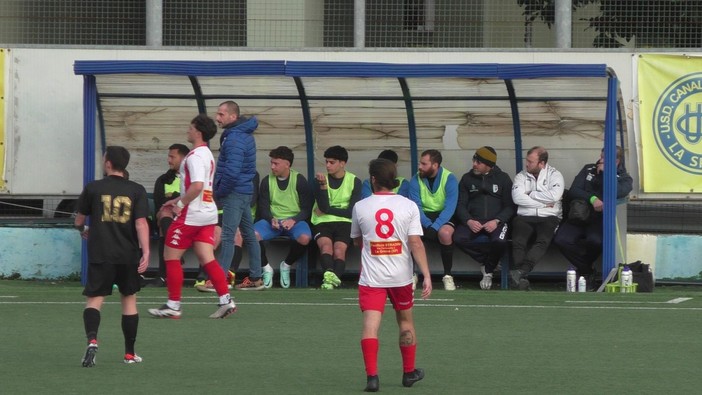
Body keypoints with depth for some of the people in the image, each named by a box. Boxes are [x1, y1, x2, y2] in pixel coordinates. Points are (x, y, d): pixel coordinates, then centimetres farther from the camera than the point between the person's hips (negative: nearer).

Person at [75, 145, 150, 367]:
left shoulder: (93, 189, 0)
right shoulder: (136, 191, 1)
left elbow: (79, 220, 11)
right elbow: (141, 223, -9)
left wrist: (82, 230, 34)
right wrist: (145, 252, -12)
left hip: (100, 255, -2)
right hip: (129, 255, 2)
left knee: (94, 300, -3)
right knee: (129, 299, 15)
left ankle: (92, 339, -31)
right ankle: (130, 353, 19)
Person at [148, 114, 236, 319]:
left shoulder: (195, 156, -17)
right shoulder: (207, 154, 16)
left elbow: (197, 186, -29)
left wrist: (180, 204, -18)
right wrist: (178, 200, 22)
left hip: (191, 215, -9)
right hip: (208, 213, 9)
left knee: (171, 256, 1)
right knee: (207, 258, 5)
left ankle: (173, 305, 3)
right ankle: (225, 300, -6)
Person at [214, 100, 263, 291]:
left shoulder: (235, 139, -19)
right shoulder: (245, 134, 13)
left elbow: (232, 172, -26)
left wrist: (218, 193, -13)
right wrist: (220, 190, 15)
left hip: (234, 194, -11)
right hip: (245, 191, 11)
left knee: (227, 237, -10)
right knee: (249, 234, 13)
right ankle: (255, 278, 19)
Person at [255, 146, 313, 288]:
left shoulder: (299, 180, 0)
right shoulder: (267, 181, 7)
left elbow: (306, 208, -1)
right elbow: (263, 207, 5)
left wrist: (294, 220, -20)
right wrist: (271, 220, -18)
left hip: (294, 220, -1)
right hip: (272, 220, 2)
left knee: (305, 238, -36)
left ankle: (286, 265, -5)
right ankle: (266, 268, -7)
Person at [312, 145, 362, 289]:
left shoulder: (354, 181, 6)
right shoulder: (321, 179, 9)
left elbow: (352, 212, 0)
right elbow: (324, 207, -4)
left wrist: (328, 210, -1)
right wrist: (323, 185, -16)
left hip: (344, 223, 0)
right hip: (323, 222, 0)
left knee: (339, 248, -29)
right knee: (326, 244, -32)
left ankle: (331, 279, -43)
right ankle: (330, 274, -52)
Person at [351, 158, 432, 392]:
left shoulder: (360, 207, -3)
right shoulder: (408, 206, -4)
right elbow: (416, 244, -11)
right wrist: (426, 276, -10)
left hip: (371, 277, -1)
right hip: (401, 276, 1)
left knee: (370, 326, -6)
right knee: (406, 322, 19)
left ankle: (372, 375, -19)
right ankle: (409, 373, 30)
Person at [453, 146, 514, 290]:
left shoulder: (503, 179, 8)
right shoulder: (467, 179, 13)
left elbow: (510, 206, 3)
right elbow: (461, 205, 8)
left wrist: (496, 221, -15)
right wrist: (469, 221, -13)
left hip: (496, 222, -2)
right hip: (472, 222, 2)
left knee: (499, 240, -35)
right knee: (458, 238, -29)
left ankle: (488, 271, -7)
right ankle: (486, 261, -8)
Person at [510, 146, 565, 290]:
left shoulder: (554, 175, 9)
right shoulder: (521, 176, 15)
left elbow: (554, 196, -10)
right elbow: (517, 198, -3)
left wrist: (530, 194, -2)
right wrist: (543, 203, -5)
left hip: (548, 218, -2)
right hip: (525, 217, 2)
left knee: (542, 241, -34)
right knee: (518, 241, -29)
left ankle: (521, 271, -49)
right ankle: (522, 278, -40)